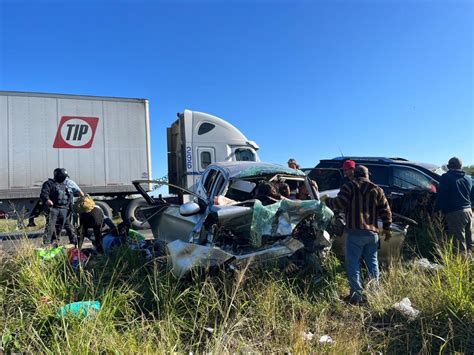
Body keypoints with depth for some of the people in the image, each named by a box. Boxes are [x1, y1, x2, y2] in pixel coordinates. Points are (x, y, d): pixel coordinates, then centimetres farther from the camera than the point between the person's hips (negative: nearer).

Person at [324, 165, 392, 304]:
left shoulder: (349, 186, -2)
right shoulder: (377, 189, 12)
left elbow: (340, 203, -15)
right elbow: (386, 210, 11)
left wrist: (328, 201, 3)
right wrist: (387, 228, 18)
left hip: (356, 232, -5)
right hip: (372, 232, 5)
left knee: (353, 263, -1)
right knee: (372, 262, 17)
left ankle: (357, 294, -3)